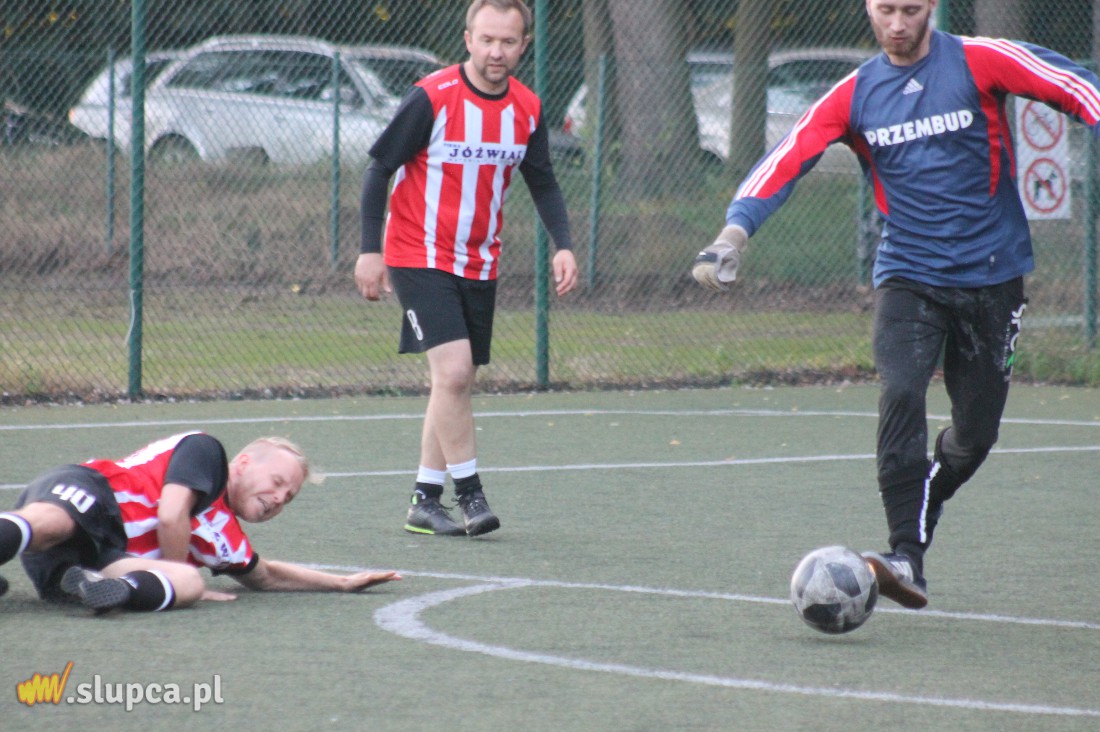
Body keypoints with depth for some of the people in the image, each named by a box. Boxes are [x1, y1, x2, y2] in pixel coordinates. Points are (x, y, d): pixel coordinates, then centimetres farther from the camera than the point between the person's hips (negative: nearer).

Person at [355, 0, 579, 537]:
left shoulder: (528, 110, 1)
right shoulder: (431, 98, -15)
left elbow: (542, 183, 14)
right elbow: (379, 168, -8)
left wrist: (563, 245, -1)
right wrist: (369, 250, -12)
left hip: (479, 265, 6)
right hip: (420, 258, -6)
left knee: (456, 383, 7)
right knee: (453, 370, -19)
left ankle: (425, 501, 16)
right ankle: (469, 494, -11)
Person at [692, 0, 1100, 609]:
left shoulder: (979, 62, -4)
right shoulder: (855, 95, 3)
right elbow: (787, 158, -5)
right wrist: (736, 229, -19)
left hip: (991, 276, 0)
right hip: (906, 277, 0)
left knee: (975, 432, 4)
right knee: (901, 395, -24)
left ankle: (916, 519, 33)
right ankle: (907, 560, -27)